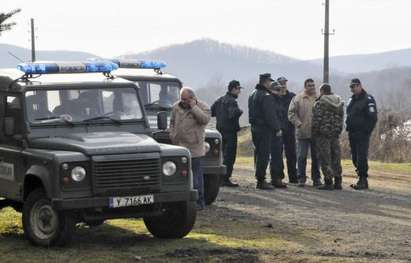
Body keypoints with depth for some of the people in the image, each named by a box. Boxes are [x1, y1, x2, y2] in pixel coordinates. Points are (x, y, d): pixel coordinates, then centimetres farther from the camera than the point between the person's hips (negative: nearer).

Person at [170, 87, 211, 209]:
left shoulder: (202, 107, -4)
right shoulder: (176, 107, 10)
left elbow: (205, 119, -22)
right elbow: (172, 122, 20)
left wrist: (193, 107, -19)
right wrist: (172, 136, 7)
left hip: (195, 148, -5)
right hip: (179, 147, 5)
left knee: (196, 175, -4)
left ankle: (199, 202, 3)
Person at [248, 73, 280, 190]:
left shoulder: (253, 94, 15)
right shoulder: (265, 96, -16)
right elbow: (270, 115, -19)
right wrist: (276, 128, -14)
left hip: (254, 127, 10)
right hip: (264, 128, -10)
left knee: (259, 153, 15)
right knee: (264, 155, -6)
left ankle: (259, 178, 20)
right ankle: (261, 181, -7)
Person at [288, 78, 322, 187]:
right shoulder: (298, 99, 1)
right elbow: (291, 113, 0)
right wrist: (298, 124, -10)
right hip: (302, 133, -2)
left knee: (316, 157, 7)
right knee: (301, 156, -1)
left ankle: (316, 178, 16)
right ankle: (301, 178, 7)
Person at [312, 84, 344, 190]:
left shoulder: (320, 103, -10)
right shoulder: (339, 102, 10)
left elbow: (317, 119, -13)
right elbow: (341, 118, 11)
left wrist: (314, 132, -4)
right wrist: (338, 130, 16)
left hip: (323, 134, -6)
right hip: (335, 134, 6)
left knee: (325, 158, -3)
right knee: (336, 157, 12)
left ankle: (328, 182, -6)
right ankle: (338, 182, 13)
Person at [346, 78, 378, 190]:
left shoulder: (368, 100, -7)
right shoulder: (351, 100, 18)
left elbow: (373, 117, -13)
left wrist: (366, 132, -16)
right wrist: (349, 128, 12)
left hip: (362, 134, -8)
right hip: (352, 134, 8)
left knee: (361, 158, -11)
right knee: (355, 158, 10)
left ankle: (363, 180, -8)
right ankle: (361, 179, 17)